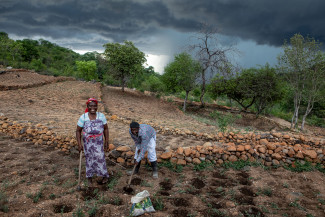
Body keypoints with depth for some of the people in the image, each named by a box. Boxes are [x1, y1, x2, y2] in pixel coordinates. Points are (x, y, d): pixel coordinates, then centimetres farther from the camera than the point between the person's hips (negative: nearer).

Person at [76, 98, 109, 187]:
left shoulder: (101, 116, -4)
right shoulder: (83, 117, -7)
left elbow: (106, 129, 4)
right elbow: (78, 131, -1)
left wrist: (106, 141, 1)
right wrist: (79, 144, -6)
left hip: (99, 142, 0)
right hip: (87, 143, 0)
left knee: (100, 158, 3)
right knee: (89, 160, 11)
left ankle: (105, 176, 24)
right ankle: (89, 179, 29)